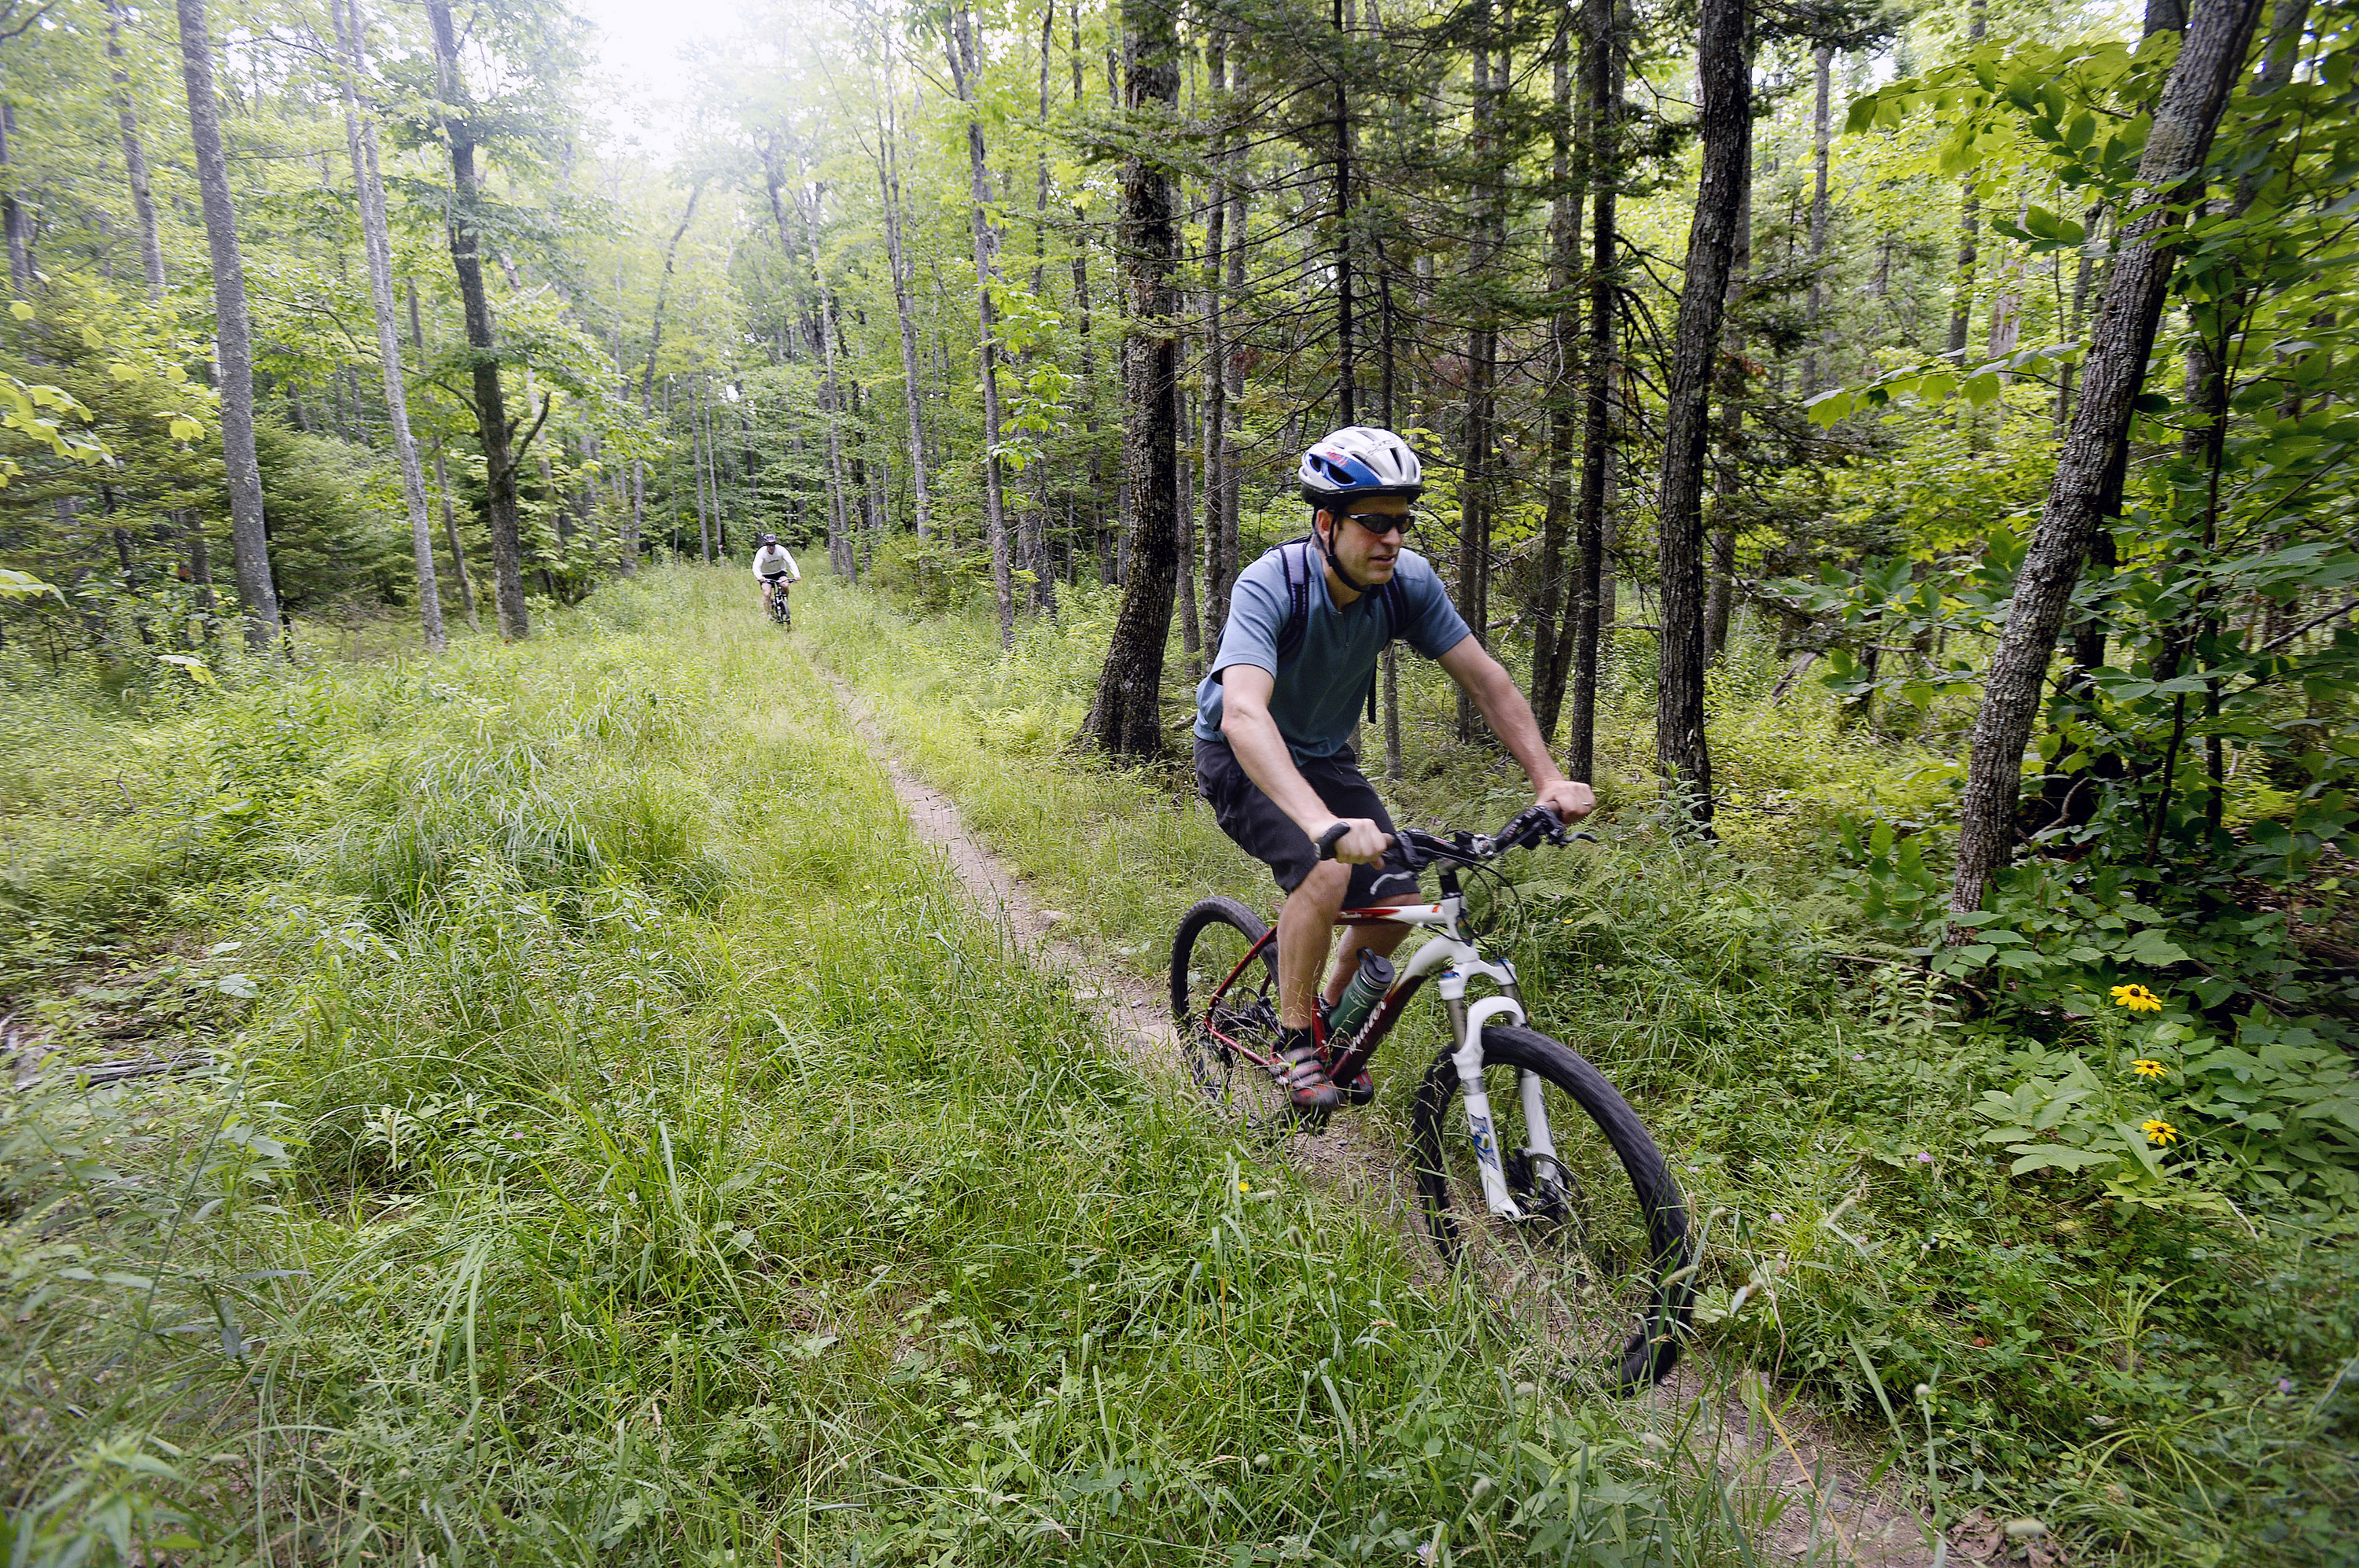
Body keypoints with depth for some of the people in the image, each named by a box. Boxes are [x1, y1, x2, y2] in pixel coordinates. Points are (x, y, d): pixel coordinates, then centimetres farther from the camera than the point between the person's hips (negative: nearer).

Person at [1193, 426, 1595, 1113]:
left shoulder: (1408, 580, -17)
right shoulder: (1269, 586, -32)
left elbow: (1486, 678, -10)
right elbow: (1243, 715, -47)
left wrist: (1549, 779, -22)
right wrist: (1324, 822, -61)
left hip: (1324, 755, 6)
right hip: (1243, 758, -5)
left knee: (1396, 902, -5)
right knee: (1326, 873, -29)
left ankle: (1331, 1011, 24)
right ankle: (1293, 1038, -6)